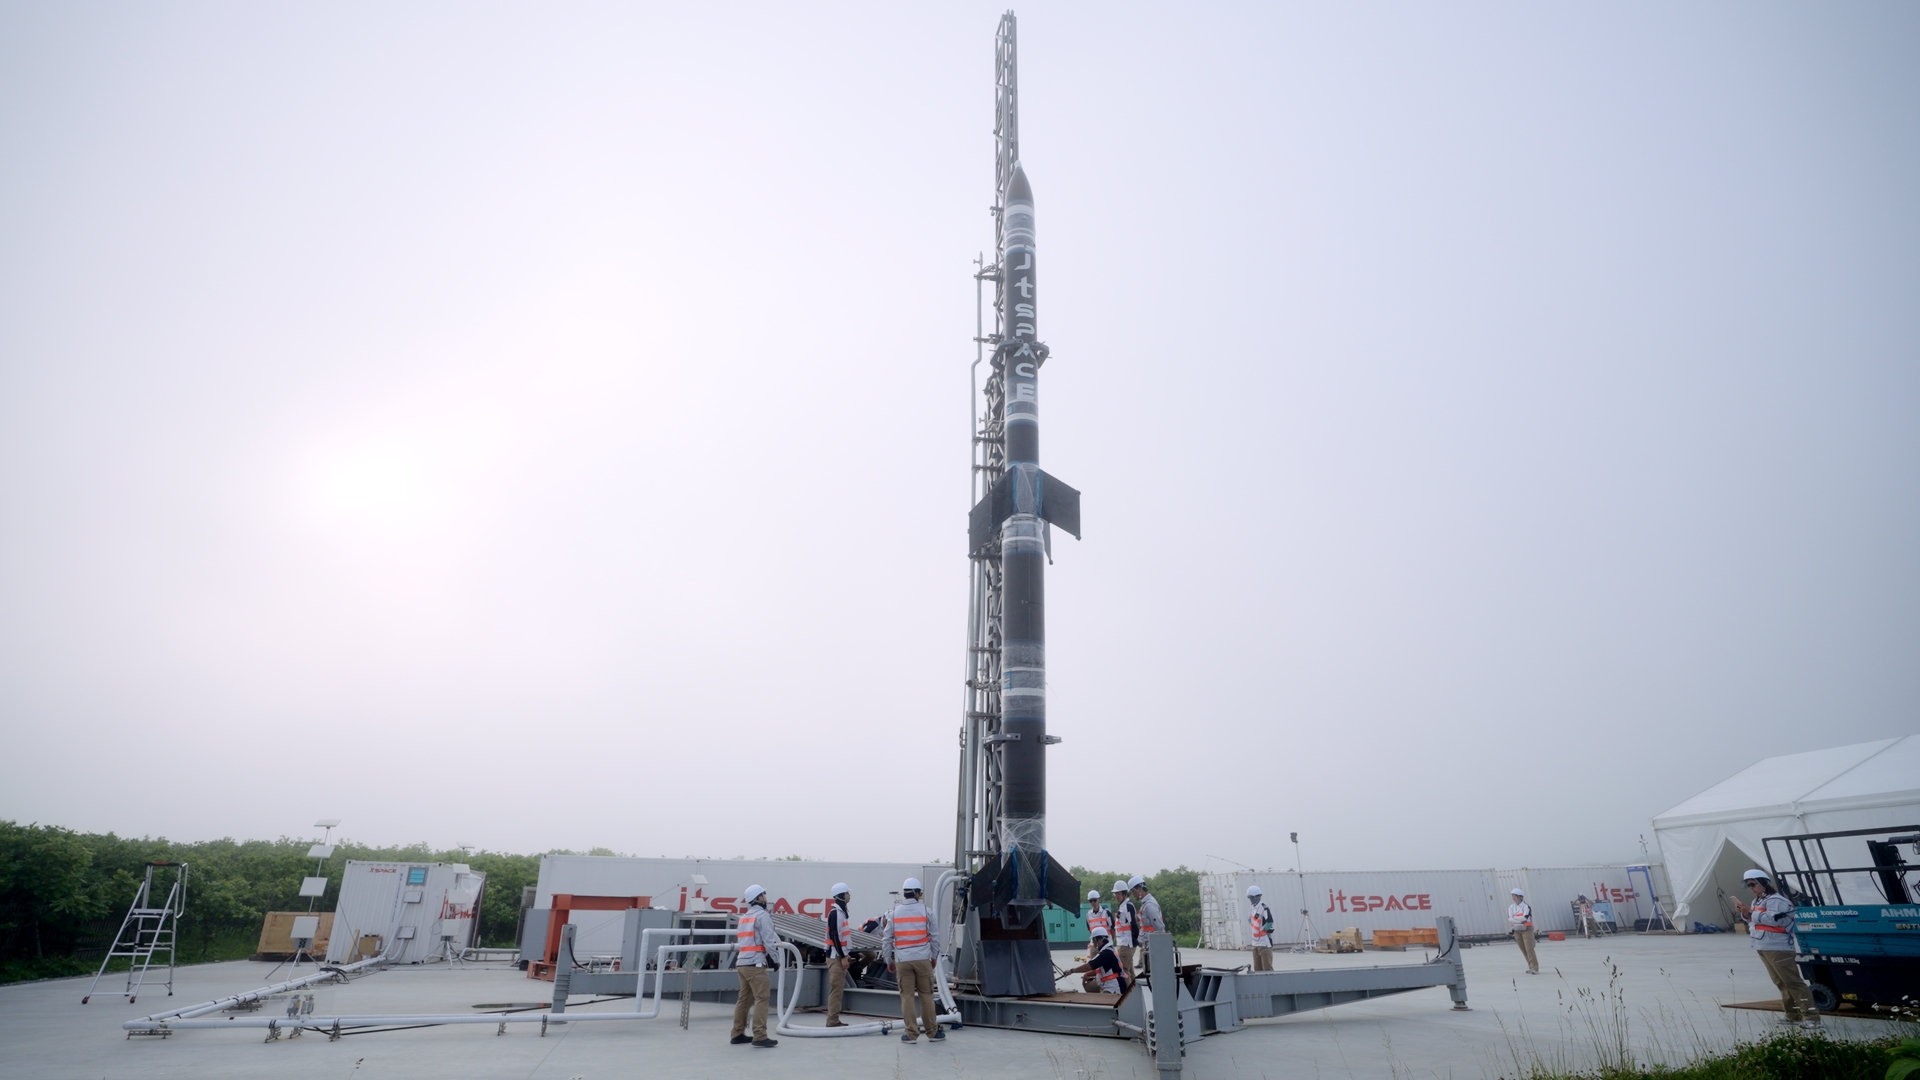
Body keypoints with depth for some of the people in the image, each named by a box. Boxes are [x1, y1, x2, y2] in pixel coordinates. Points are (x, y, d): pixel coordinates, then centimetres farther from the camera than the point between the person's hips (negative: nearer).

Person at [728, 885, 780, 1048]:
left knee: (744, 998, 13)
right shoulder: (762, 915, -6)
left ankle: (738, 1034, 15)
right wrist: (776, 959, -3)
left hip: (742, 963, 9)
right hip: (755, 963, -9)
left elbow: (741, 940, 19)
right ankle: (760, 1036, -15)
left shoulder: (744, 917, 21)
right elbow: (768, 940, -12)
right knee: (761, 998, -10)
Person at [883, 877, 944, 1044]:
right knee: (926, 994, 8)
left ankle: (911, 1033, 6)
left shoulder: (894, 912, 4)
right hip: (922, 959, 0)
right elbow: (935, 936, 4)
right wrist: (934, 957, 17)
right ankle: (933, 1032, 14)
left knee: (906, 995, 6)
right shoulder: (925, 911, 1)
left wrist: (889, 960, 15)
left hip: (902, 960, 0)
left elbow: (887, 939, 5)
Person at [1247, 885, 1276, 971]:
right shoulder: (1254, 908, 12)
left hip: (1264, 943, -9)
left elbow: (1270, 922, -25)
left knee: (1267, 968, -7)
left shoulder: (1264, 908, -17)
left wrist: (1262, 930, -9)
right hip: (1255, 943, 9)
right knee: (1257, 968, 14)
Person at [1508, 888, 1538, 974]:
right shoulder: (1511, 907, 6)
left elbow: (1525, 917, -21)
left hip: (1527, 929, -5)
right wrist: (1520, 920, -17)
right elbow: (1510, 919, -5)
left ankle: (1535, 968, -4)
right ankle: (1531, 967, 21)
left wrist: (1514, 917, -11)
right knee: (1523, 950, 10)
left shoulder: (1526, 906, -8)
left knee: (1529, 949, -10)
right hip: (1517, 930, 5)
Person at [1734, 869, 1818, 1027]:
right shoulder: (1757, 901, 17)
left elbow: (1773, 919, -23)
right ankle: (1793, 1015, 17)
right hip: (1764, 948, 10)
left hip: (1778, 947, -10)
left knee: (1793, 982, -10)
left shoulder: (1775, 900, -12)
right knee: (1781, 983, 12)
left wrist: (1751, 911, -19)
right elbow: (1755, 921, 18)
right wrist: (1746, 913, 1)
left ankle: (1811, 1017, -8)